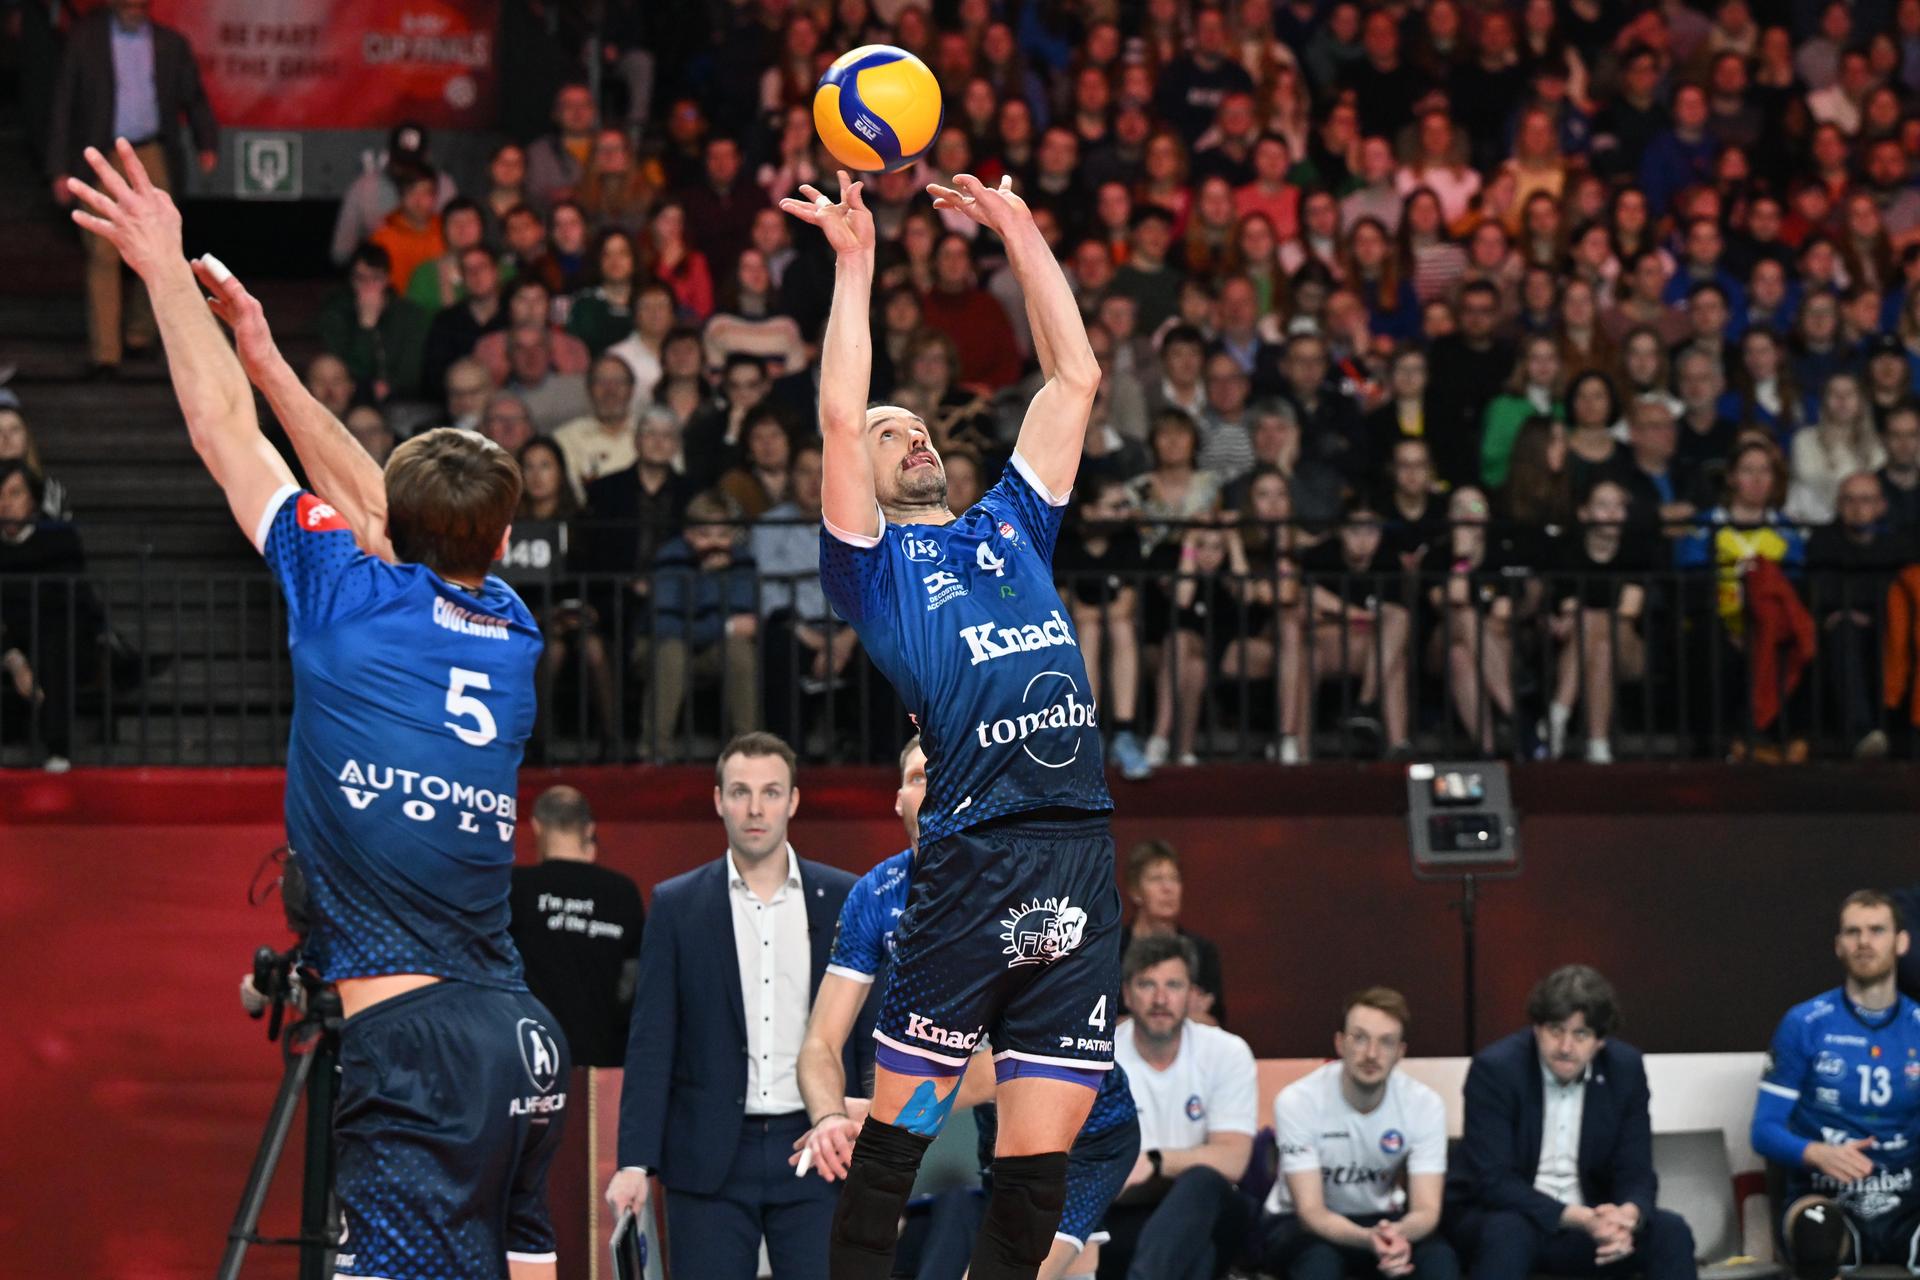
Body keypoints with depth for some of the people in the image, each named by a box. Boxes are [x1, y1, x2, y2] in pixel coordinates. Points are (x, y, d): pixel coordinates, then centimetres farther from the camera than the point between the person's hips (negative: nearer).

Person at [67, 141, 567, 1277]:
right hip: (527, 1043, 7)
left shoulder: (355, 603, -1)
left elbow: (225, 433, 10)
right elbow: (373, 503, 32)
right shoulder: (512, 632, 15)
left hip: (416, 1044, -7)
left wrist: (167, 267, 20)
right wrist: (270, 360, 39)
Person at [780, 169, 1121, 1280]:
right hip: (976, 854, -4)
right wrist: (854, 260, 1)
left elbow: (1077, 378, 24)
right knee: (896, 1136, -3)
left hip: (1082, 857, 4)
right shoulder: (873, 564, 10)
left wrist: (1019, 231, 23)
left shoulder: (1011, 526, 24)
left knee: (1039, 1162, 4)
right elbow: (840, 414, -2)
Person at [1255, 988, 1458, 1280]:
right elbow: (1311, 1211, -26)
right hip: (1298, 1223, -3)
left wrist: (1398, 1233, -46)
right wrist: (1367, 1239, -48)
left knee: (1439, 1257, -29)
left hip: (1379, 1221, 3)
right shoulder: (1298, 1101, -22)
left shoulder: (1424, 1105, -14)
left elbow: (1426, 1208, -20)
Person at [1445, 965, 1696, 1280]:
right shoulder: (1495, 1068, -16)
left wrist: (1628, 1216, -29)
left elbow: (1636, 1172, -3)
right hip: (1496, 1216, -4)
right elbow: (1493, 1180, -22)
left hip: (1589, 1221, 4)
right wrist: (1580, 1219, -34)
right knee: (1507, 1232, -37)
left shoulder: (1625, 1069, -3)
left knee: (1671, 1231, -19)